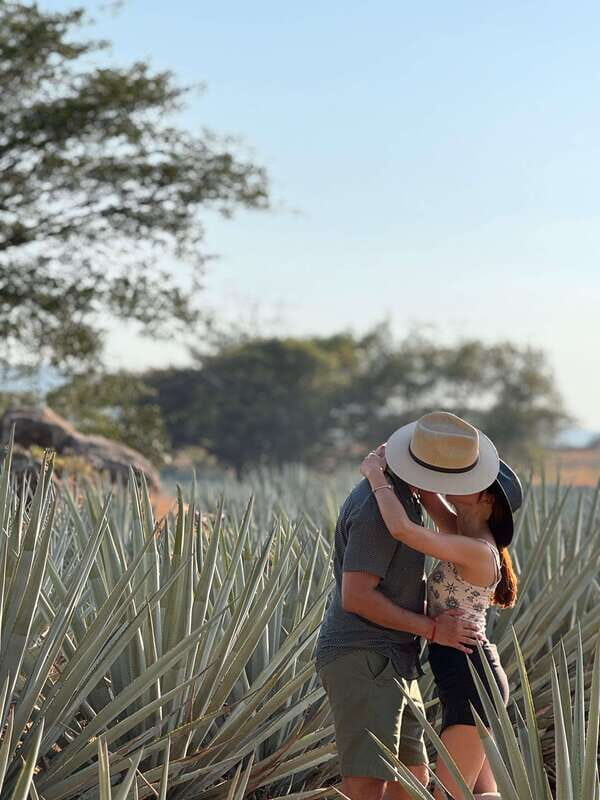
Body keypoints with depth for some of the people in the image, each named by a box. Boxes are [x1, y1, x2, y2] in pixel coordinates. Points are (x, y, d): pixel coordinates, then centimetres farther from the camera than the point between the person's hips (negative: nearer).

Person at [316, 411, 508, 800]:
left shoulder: (402, 491, 13)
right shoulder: (378, 507, -20)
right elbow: (356, 597, -23)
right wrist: (433, 629, -16)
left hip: (391, 662, 10)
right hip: (363, 659, -10)